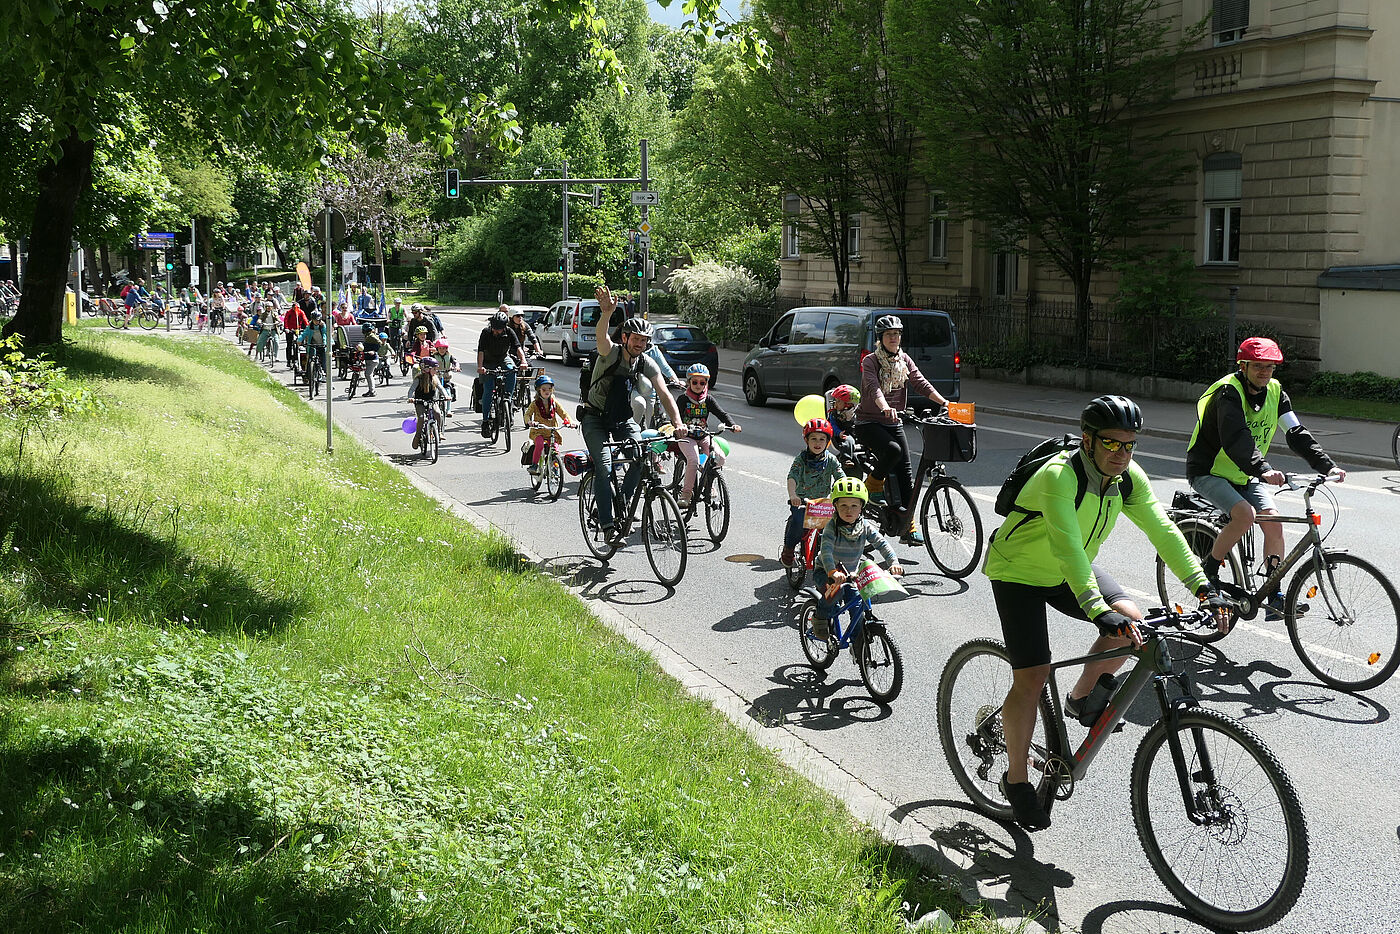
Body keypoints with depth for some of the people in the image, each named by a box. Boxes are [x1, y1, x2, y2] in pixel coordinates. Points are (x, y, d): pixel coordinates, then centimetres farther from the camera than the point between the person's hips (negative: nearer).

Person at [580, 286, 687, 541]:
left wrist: (677, 422, -32)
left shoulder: (646, 364, -9)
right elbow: (601, 336, -44)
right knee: (604, 467, -19)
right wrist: (607, 312, -66)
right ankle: (606, 523, -13)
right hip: (595, 417, -4)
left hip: (623, 418, 4)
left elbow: (664, 394, -16)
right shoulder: (611, 353, -21)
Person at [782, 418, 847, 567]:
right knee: (797, 521, -27)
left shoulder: (831, 459, -2)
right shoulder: (801, 458, -8)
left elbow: (841, 479, -11)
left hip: (823, 500, 3)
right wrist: (792, 495, -41)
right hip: (801, 500, -2)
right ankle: (788, 549, -1)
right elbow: (792, 477, -22)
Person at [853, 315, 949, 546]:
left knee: (906, 472, -3)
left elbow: (921, 383, -4)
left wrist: (944, 402, -20)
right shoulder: (870, 361, -9)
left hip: (893, 422, 5)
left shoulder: (904, 360, 7)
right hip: (868, 423, -5)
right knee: (892, 450, -33)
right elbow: (873, 387, -26)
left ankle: (908, 528, 2)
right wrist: (884, 407, -46)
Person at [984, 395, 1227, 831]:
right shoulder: (1058, 477, -34)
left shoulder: (1128, 478, -12)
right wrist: (1098, 611, -53)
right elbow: (1067, 549, -43)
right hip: (1018, 572, -6)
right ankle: (1016, 779, 8)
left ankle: (1081, 698, 10)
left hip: (1070, 570, 7)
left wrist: (1202, 585, -26)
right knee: (1032, 678, -11)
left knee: (1131, 618, -16)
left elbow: (1162, 530, -15)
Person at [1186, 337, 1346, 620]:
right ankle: (1208, 573, -10)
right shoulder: (1228, 392, -21)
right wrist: (1263, 469, -51)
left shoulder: (1274, 391, 1)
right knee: (1245, 514, -29)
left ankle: (1275, 598, -6)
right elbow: (1235, 439, -37)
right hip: (1208, 472, -7)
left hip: (1243, 476, 7)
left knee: (1273, 520, -12)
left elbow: (1296, 433, -2)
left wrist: (1327, 466, -15)